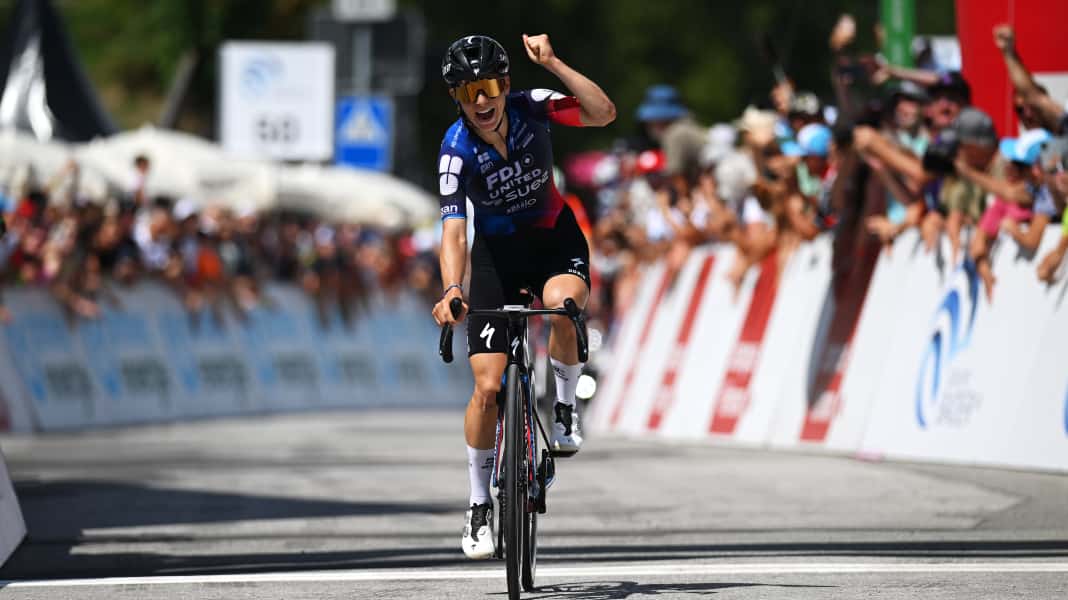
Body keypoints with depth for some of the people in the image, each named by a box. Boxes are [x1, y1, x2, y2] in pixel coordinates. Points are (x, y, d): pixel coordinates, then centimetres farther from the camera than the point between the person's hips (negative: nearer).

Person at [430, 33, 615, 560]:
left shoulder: (531, 108, -18)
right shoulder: (456, 150, -22)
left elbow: (604, 114, -28)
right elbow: (453, 229, -28)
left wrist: (552, 64, -37)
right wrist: (452, 291, -45)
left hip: (554, 236, 1)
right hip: (497, 251, 0)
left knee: (560, 302, -37)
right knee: (488, 387, -9)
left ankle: (565, 405, -9)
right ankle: (479, 507, 9)